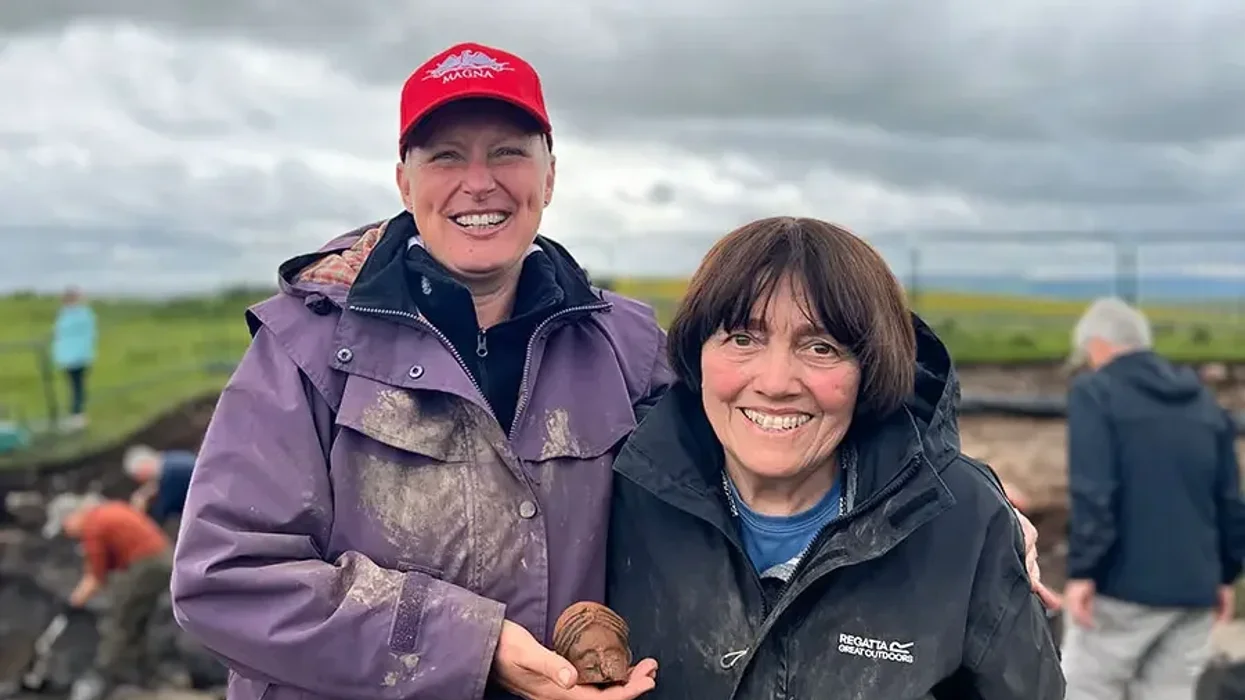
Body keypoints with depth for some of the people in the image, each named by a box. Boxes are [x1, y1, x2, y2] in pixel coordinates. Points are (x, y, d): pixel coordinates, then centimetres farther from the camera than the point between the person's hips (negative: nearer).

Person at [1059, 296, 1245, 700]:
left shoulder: (1095, 393, -5)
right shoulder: (1205, 402, 15)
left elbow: (1093, 493, -16)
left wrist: (1082, 571, -15)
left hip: (1123, 586, -6)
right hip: (1193, 588, 6)